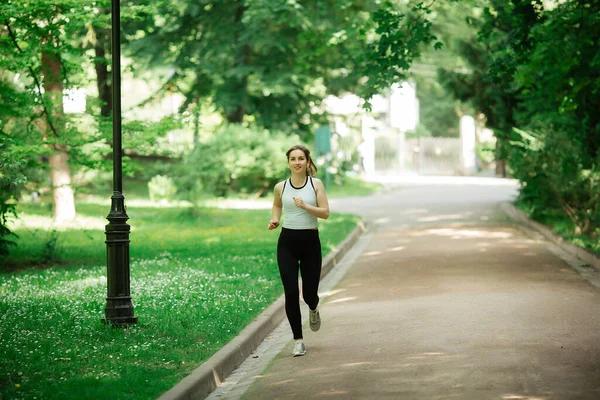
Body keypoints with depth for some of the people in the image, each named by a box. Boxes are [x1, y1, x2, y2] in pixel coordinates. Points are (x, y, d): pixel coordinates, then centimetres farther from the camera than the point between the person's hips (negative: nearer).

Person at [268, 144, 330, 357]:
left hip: (310, 242, -1)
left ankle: (313, 309, 43)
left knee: (309, 294, 3)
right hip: (287, 243, 1)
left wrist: (305, 205, -21)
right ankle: (298, 341, 2)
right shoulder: (281, 187, 3)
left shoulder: (316, 184, -2)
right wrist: (275, 219, 5)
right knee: (291, 293, -7)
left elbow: (325, 213, -7)